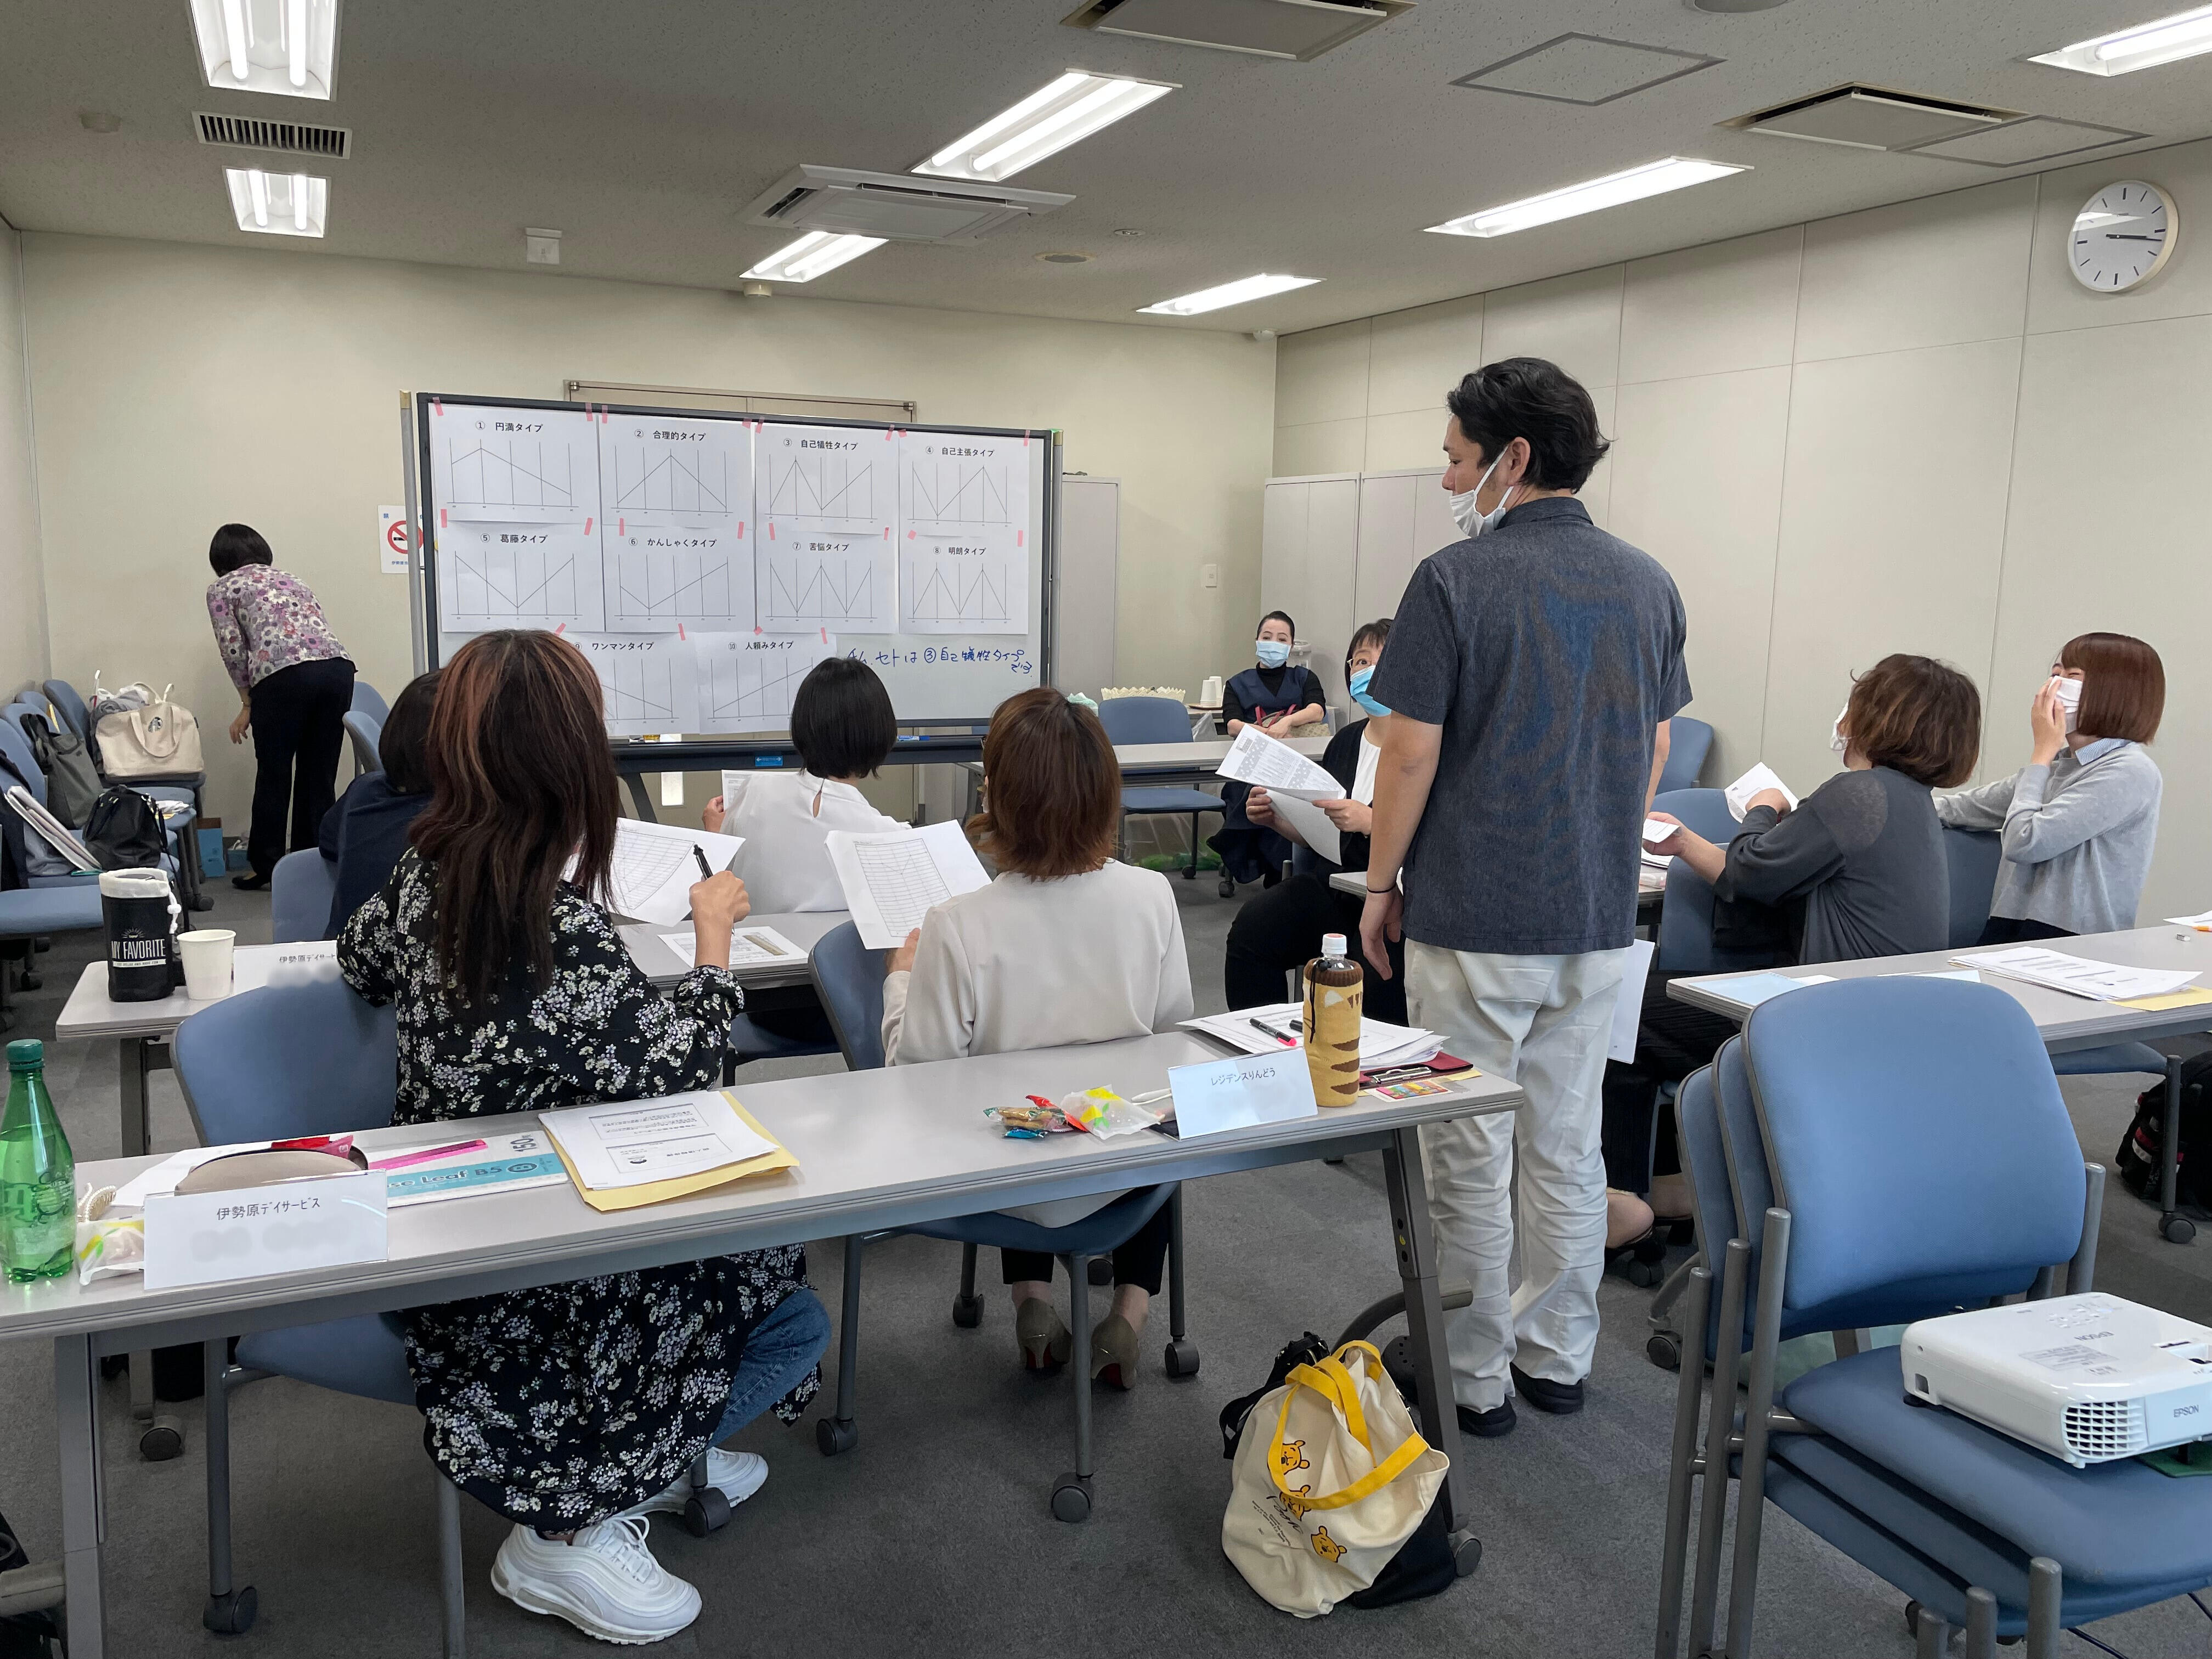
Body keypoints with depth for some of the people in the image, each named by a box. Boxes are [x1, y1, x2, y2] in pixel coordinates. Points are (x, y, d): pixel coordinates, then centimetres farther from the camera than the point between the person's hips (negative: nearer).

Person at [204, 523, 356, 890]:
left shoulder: (222, 587, 17)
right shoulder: (290, 578, 31)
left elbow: (234, 650, 6)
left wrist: (248, 703, 17)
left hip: (284, 674, -4)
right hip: (337, 666, 4)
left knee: (274, 774, 9)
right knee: (319, 775, 11)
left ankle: (266, 868, 17)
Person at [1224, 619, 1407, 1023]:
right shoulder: (1345, 742, 15)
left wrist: (1370, 821, -27)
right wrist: (1275, 818, 3)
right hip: (1334, 884, 6)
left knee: (1372, 973, -34)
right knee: (1251, 929, -19)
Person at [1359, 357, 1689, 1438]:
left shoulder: (1456, 580, -13)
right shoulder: (1649, 585, 5)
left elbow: (1412, 752, -13)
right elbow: (1650, 751, 12)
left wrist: (1380, 884, -1)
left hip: (1472, 919, -6)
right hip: (1597, 917, 6)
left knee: (1470, 1155, 6)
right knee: (1568, 1147, 15)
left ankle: (1475, 1376, 18)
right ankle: (1557, 1356, 28)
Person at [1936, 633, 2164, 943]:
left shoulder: (2130, 772, -8)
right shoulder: (2059, 761, 19)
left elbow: (2024, 843, -15)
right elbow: (1976, 806, 22)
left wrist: (2042, 752, -2)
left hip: (2074, 941, -7)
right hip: (2009, 929, 7)